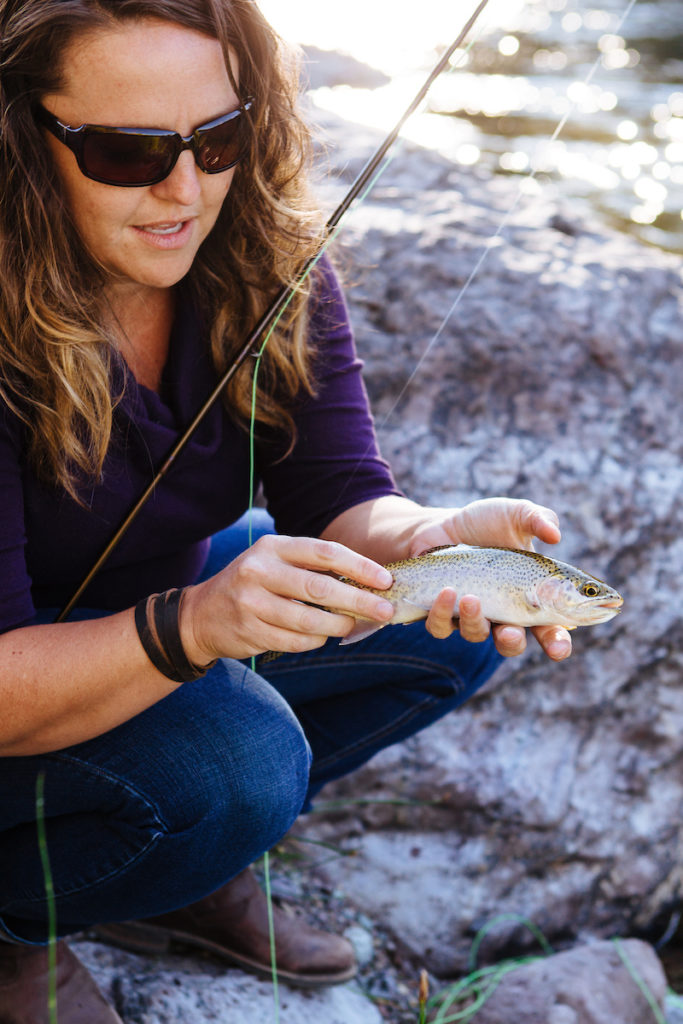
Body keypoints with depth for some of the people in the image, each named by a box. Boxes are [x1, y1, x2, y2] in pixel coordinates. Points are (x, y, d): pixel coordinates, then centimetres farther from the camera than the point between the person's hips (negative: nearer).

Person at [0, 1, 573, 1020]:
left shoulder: (271, 266, -14)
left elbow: (336, 495, -19)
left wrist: (423, 539, -42)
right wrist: (191, 626, -49)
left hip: (177, 592, 7)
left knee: (461, 629, -6)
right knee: (234, 756, -33)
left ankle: (178, 876, 6)